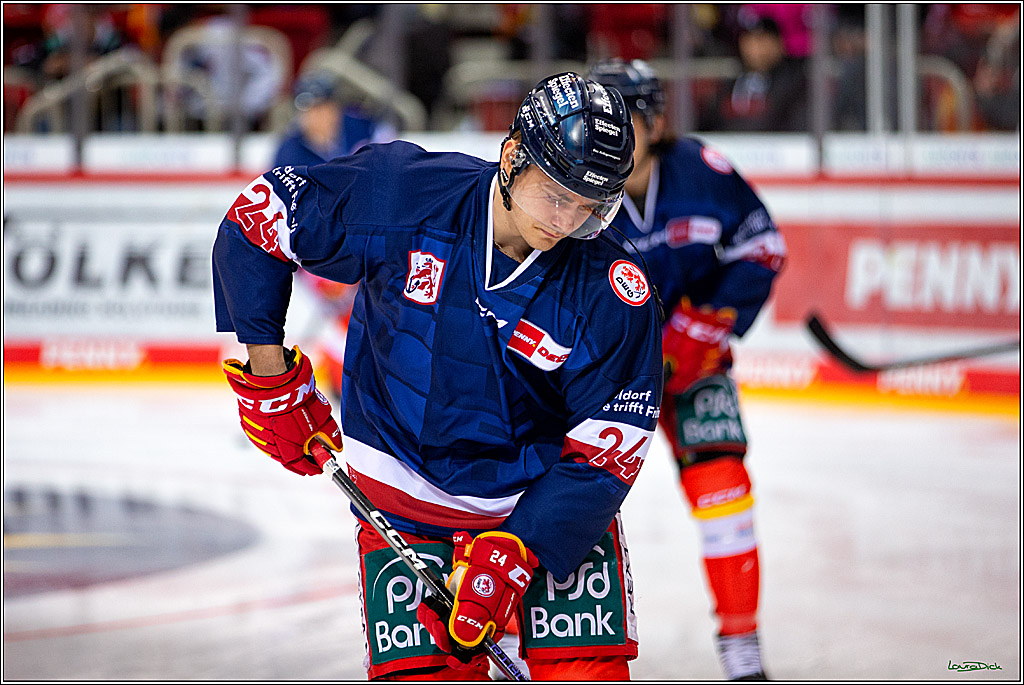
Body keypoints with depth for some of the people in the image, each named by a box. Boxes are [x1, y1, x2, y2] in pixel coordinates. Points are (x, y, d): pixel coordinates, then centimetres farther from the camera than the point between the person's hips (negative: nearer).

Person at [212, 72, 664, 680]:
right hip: (404, 501, 0)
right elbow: (259, 217, -6)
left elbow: (606, 452, -15)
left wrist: (511, 555, -23)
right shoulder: (396, 193, -20)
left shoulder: (612, 292, -20)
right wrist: (269, 376, -4)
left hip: (549, 493, 0)